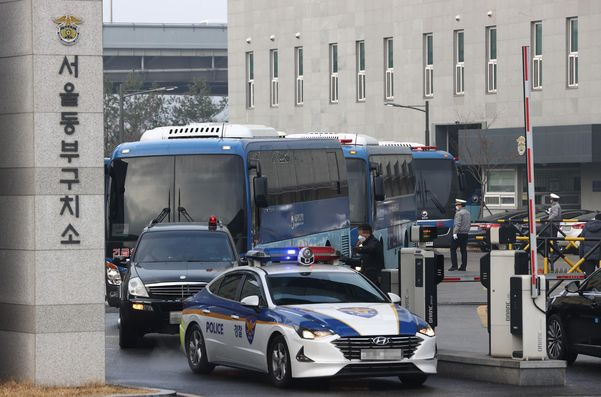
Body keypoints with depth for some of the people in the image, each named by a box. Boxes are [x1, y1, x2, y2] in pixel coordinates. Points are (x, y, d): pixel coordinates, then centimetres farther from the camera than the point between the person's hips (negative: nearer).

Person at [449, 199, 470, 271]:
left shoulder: (459, 213, -13)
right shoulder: (467, 212, 14)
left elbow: (458, 224, -22)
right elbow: (469, 223, 20)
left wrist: (455, 233, -26)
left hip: (459, 233, -8)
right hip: (465, 234, 8)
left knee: (453, 249, -2)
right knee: (463, 250, 8)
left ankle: (454, 265, -8)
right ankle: (463, 266, 7)